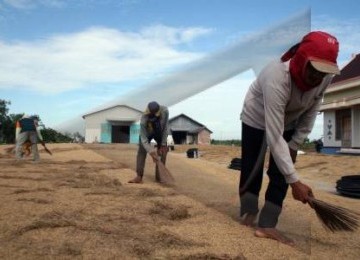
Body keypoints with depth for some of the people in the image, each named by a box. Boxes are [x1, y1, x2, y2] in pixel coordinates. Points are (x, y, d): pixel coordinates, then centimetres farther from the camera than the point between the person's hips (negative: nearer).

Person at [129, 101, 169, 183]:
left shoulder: (165, 111, -38)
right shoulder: (144, 119, -40)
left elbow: (165, 128, -25)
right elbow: (144, 139, -35)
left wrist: (163, 144, -22)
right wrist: (151, 152, -41)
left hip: (160, 133, 2)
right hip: (147, 133, -2)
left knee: (163, 152, -6)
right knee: (141, 152, -17)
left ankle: (159, 176, 0)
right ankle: (139, 176, -19)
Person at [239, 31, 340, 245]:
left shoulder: (326, 77, -26)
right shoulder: (276, 79, -43)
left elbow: (310, 112, -7)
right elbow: (274, 136, -43)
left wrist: (295, 144, -8)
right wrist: (295, 180, -43)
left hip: (288, 123, 4)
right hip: (257, 119, -4)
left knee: (281, 171, -4)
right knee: (252, 168, 1)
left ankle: (267, 225, -1)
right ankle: (248, 212, 21)